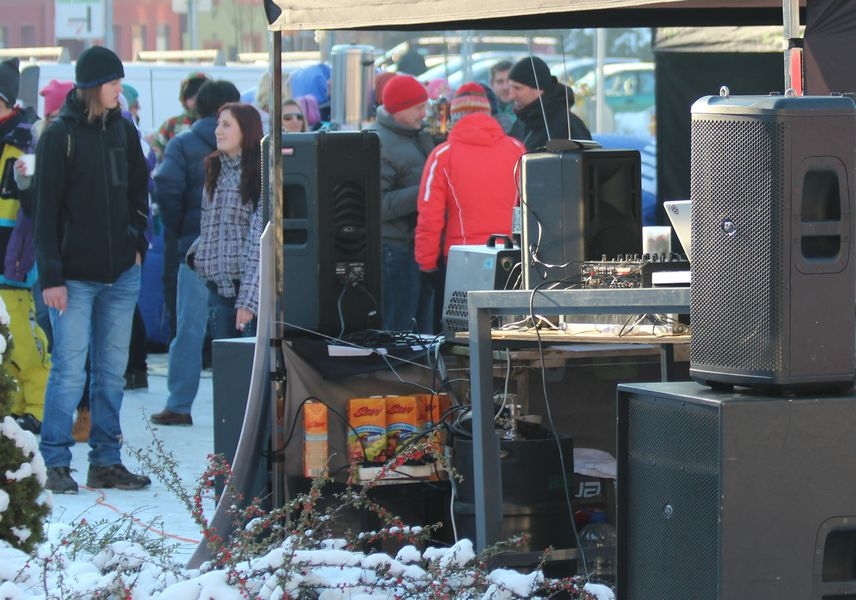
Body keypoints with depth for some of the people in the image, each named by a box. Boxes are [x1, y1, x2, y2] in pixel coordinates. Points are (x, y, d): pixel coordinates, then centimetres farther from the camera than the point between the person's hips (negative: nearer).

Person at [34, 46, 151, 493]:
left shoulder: (123, 131, 9)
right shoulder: (59, 136, -6)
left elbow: (138, 192, 20)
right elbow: (46, 209, -8)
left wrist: (137, 244, 5)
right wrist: (51, 276, -13)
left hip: (121, 273, 5)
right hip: (76, 275, -5)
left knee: (112, 372, 8)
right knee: (70, 372, -5)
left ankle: (106, 461, 14)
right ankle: (56, 465, 2)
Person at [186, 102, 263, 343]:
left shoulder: (261, 175, -7)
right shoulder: (215, 170, 15)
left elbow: (260, 241, -12)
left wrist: (248, 300, -17)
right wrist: (196, 254, 9)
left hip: (251, 286, -6)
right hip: (218, 286, 6)